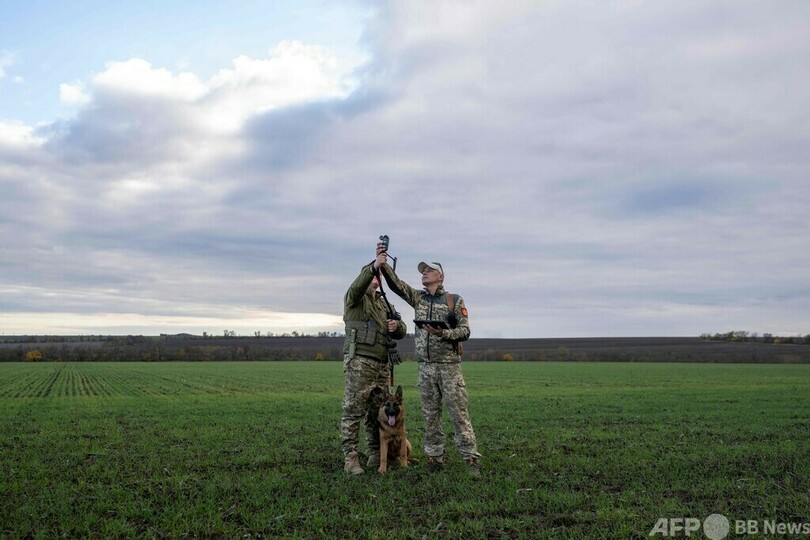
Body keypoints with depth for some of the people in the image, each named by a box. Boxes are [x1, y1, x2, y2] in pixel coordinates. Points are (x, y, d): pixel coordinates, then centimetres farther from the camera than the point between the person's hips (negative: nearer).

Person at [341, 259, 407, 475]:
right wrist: (375, 265, -35)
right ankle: (350, 458, -5)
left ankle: (376, 454, 17)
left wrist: (397, 326, -5)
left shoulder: (384, 303, 23)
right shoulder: (355, 298, 4)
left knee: (379, 412, 8)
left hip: (382, 364, 7)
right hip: (359, 362, -7)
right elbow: (358, 286, -22)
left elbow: (401, 332, 19)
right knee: (353, 411, -7)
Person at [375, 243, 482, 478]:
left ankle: (471, 459, 0)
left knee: (459, 413, -4)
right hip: (425, 367, 4)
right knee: (430, 414, 8)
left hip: (449, 365, -4)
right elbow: (396, 283, -4)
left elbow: (465, 331, -2)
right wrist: (382, 264, -19)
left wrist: (443, 333, -19)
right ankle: (434, 458, 16)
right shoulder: (418, 298, 10)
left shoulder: (455, 300, 1)